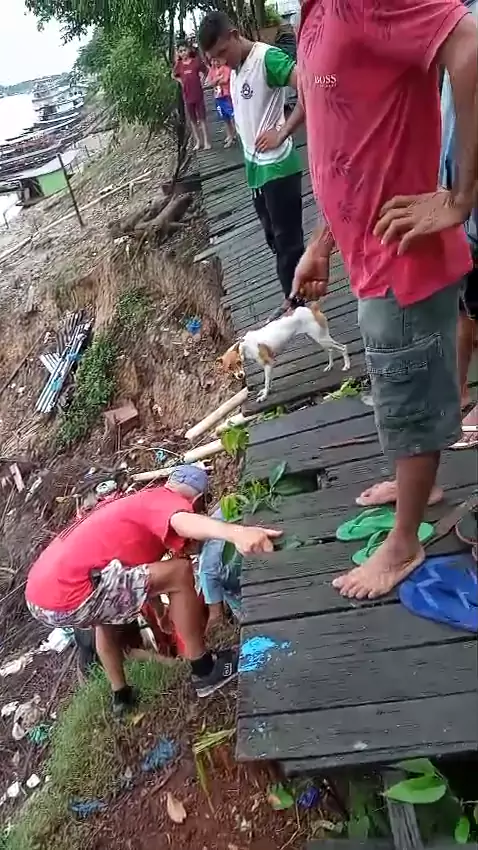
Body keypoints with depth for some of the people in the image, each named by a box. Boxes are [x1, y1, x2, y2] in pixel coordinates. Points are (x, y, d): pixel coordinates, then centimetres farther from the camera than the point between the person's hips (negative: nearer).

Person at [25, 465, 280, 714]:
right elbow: (182, 522, -31)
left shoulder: (140, 500, 26)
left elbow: (140, 577, 41)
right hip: (66, 598, -10)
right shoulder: (166, 500, -2)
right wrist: (235, 532, -49)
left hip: (41, 593, 10)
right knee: (179, 572, -9)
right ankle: (204, 671, 6)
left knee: (109, 603, 39)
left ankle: (120, 694, 44)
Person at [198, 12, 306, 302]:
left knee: (288, 242, -3)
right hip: (255, 167, 9)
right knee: (275, 239, 16)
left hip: (277, 167, -9)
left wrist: (282, 132, -26)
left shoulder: (267, 57, -15)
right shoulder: (235, 68, 11)